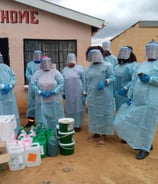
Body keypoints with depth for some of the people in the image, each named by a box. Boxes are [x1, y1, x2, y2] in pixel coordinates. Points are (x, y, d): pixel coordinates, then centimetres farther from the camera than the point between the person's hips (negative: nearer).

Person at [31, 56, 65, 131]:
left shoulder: (55, 72, 0)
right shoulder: (37, 73, 3)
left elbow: (62, 82, -6)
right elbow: (33, 83, -1)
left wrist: (54, 92, -15)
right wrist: (40, 92, -14)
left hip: (54, 100, 0)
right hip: (42, 100, 1)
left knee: (55, 117, 7)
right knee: (42, 117, 5)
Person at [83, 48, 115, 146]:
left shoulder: (107, 65, -3)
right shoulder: (88, 68, 11)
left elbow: (112, 77, -6)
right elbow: (86, 82, 13)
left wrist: (105, 82, -24)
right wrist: (84, 94, 10)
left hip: (104, 95, -5)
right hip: (92, 95, 5)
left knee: (103, 113, 0)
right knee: (93, 113, 10)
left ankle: (103, 135, 9)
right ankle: (96, 133, 24)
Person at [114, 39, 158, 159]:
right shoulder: (140, 65, 17)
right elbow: (134, 82, 14)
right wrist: (129, 96, 9)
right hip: (137, 101, 6)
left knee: (146, 125, -1)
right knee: (132, 122, 9)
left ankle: (145, 149, 15)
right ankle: (147, 143, 28)